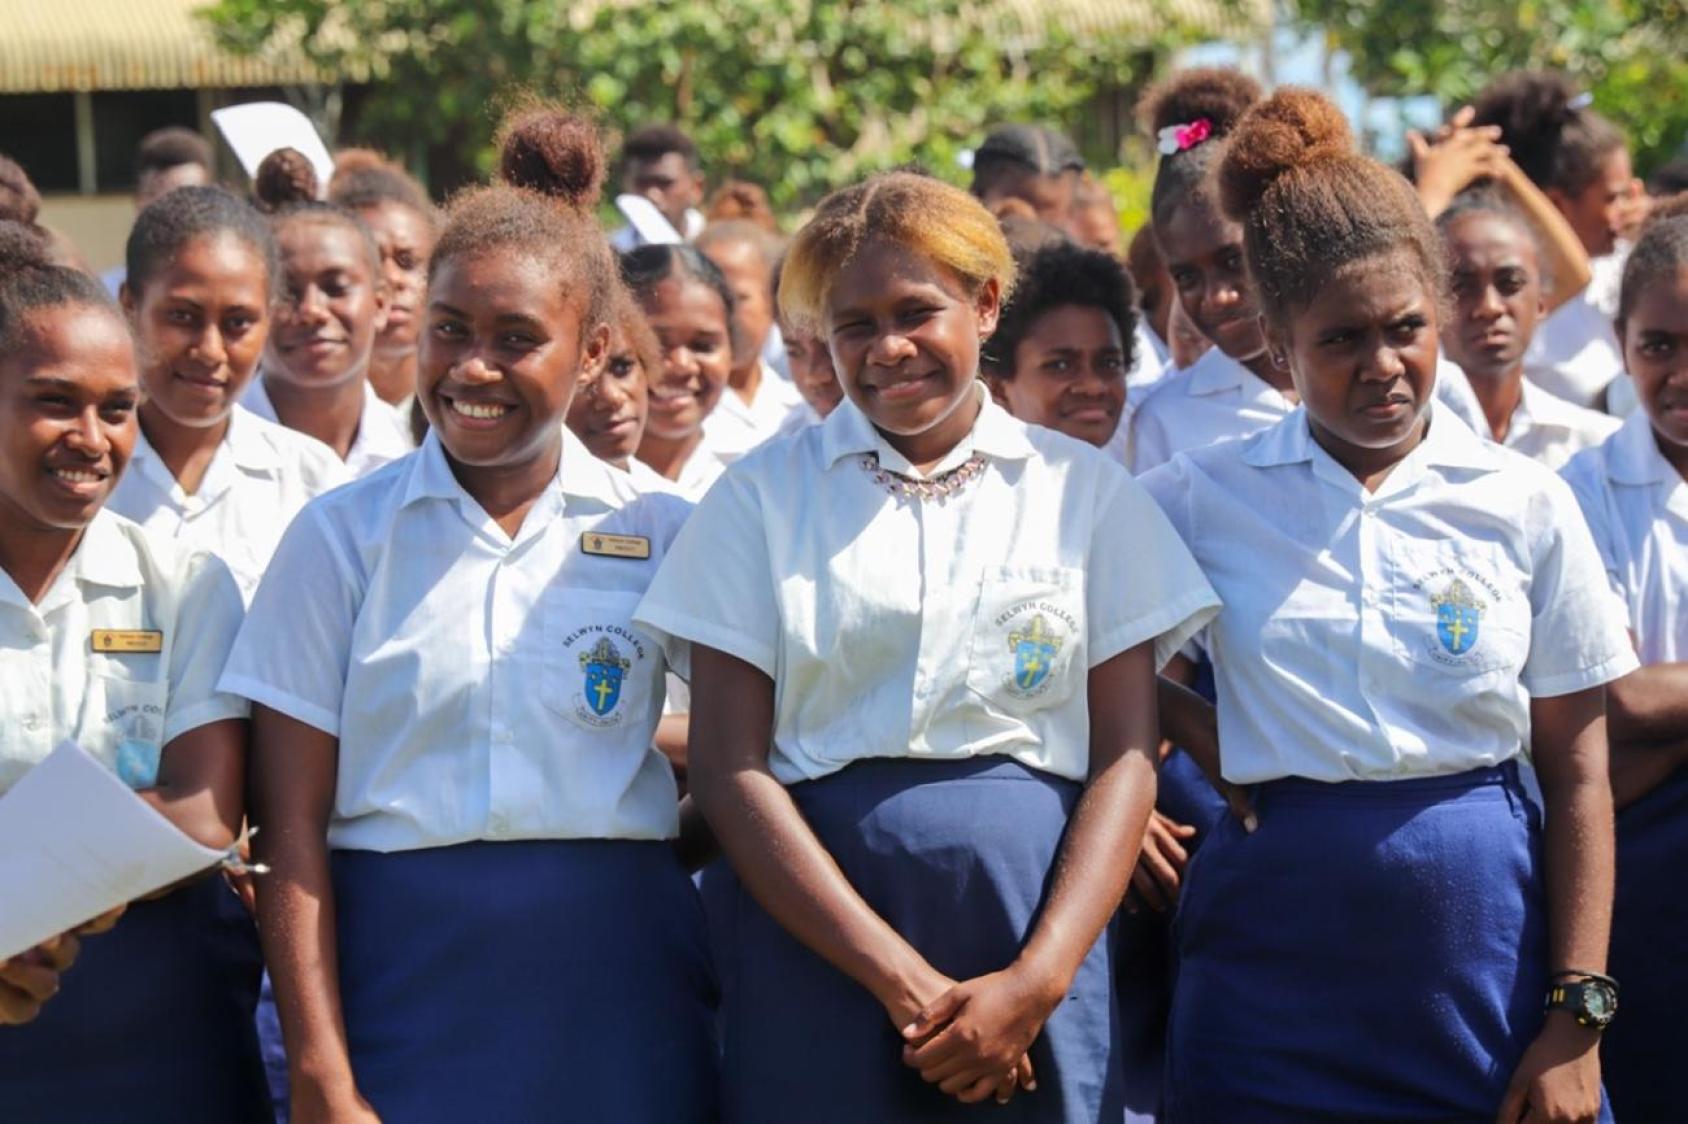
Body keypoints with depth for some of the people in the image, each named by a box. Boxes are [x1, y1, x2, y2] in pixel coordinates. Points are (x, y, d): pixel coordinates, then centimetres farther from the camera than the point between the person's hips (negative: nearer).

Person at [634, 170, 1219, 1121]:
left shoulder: (1088, 491, 7)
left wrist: (1038, 982, -12)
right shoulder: (762, 496, 4)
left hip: (1039, 925, 1)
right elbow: (731, 768, -3)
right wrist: (901, 979, -13)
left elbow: (1127, 758, 2)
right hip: (820, 942, -1)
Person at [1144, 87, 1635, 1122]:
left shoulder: (1523, 504, 0)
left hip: (1482, 931, 0)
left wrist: (1577, 1019, -5)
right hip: (1275, 948, 0)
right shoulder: (1199, 499, 1)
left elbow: (1577, 771, 0)